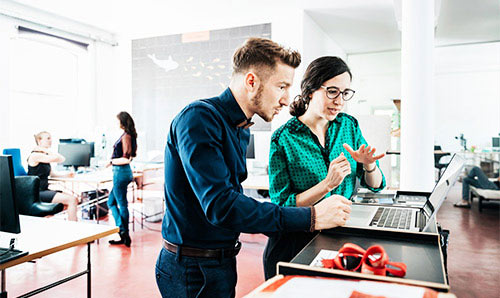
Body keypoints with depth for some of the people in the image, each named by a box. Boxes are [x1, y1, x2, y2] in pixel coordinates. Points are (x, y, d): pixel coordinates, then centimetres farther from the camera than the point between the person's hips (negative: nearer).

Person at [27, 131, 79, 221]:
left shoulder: (45, 156, 15)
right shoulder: (35, 155, -14)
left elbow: (51, 173, 20)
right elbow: (60, 159, -25)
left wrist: (65, 175, 4)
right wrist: (46, 150, -12)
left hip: (45, 190, 9)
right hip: (37, 193, -9)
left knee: (74, 199, 3)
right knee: (72, 200, -19)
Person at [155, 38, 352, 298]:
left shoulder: (241, 129, 8)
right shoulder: (199, 118, -22)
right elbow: (219, 205, -31)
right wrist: (310, 217, -30)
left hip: (223, 261, 8)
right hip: (194, 269, -8)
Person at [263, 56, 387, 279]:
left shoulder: (349, 125, 3)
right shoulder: (283, 139, -12)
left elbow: (376, 185, 8)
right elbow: (281, 206, -14)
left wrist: (369, 165, -14)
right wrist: (328, 185, -25)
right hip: (296, 243, -4)